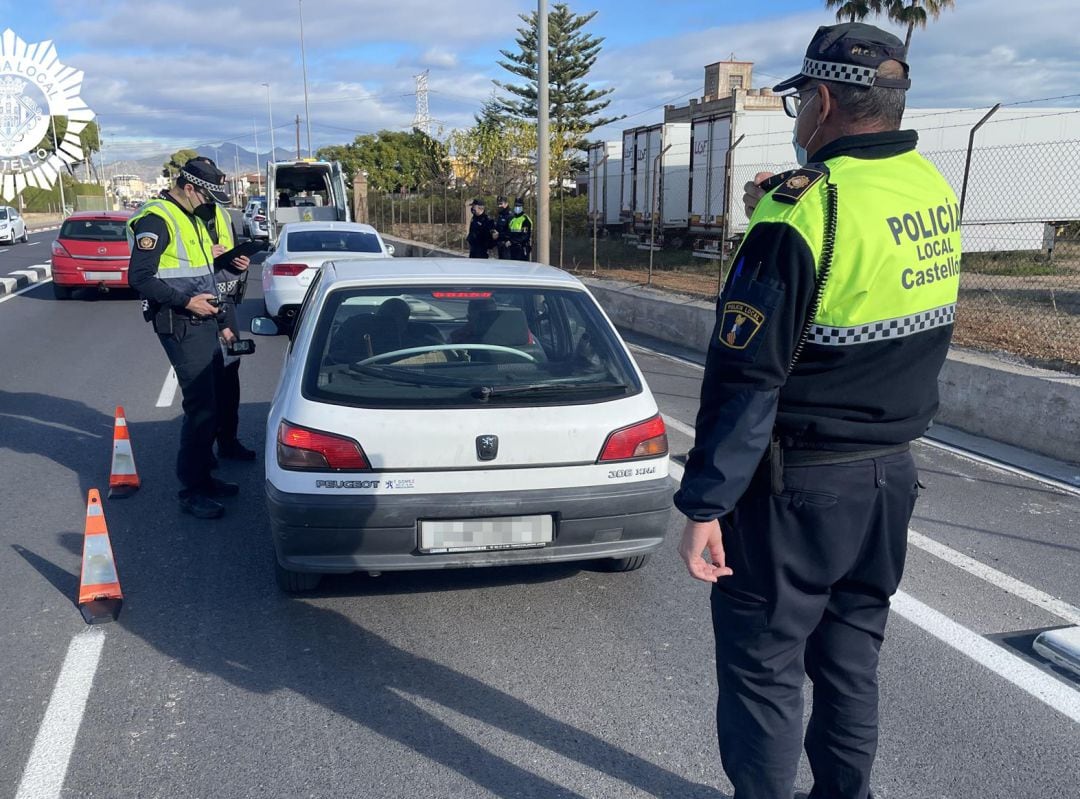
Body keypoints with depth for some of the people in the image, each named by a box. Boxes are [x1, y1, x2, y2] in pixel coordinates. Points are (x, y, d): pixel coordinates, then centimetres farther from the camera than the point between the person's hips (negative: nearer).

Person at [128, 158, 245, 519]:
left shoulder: (190, 218, 18)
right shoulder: (156, 220, -12)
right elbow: (140, 278, -19)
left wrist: (219, 321, 22)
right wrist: (186, 302, -23)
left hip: (202, 323, 10)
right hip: (181, 326, -10)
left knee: (213, 402, 13)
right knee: (201, 408, -10)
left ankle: (203, 476, 26)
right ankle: (191, 492, -1)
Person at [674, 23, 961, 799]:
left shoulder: (804, 211, -21)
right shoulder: (936, 193, 4)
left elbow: (746, 377, -23)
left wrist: (705, 504, -16)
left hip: (800, 489, -8)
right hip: (891, 473, 8)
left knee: (762, 663, 7)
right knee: (851, 653, 21)